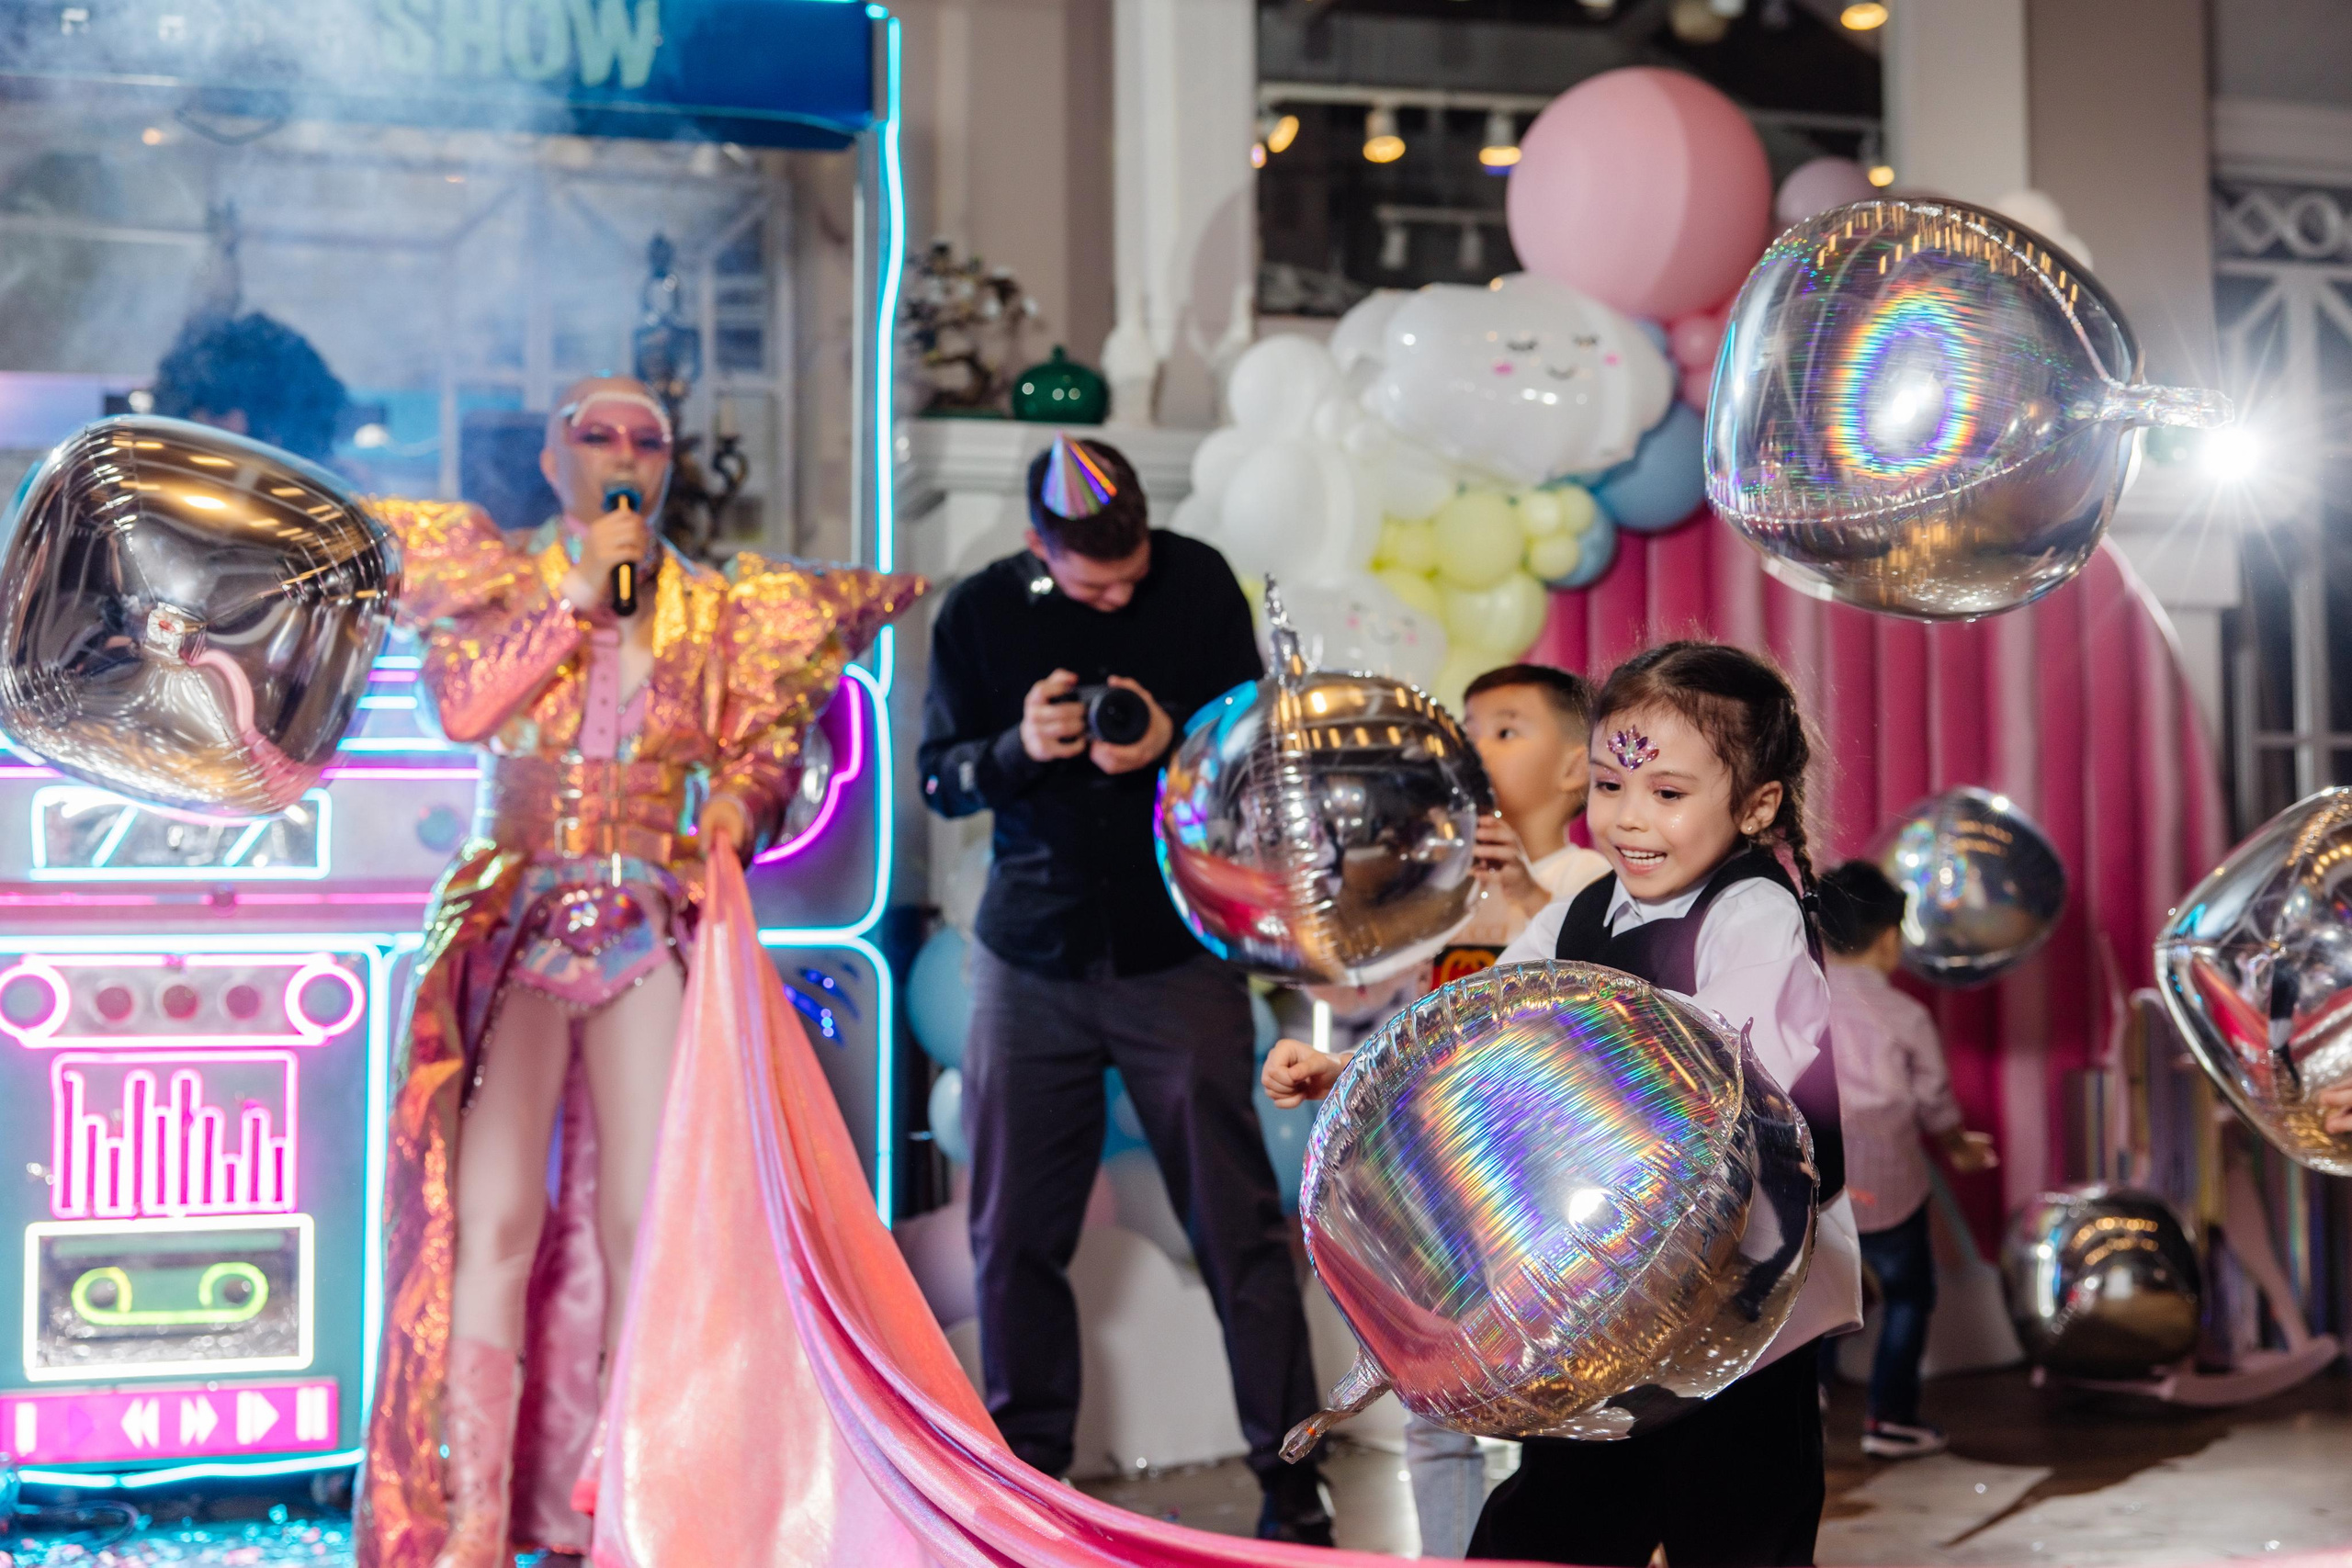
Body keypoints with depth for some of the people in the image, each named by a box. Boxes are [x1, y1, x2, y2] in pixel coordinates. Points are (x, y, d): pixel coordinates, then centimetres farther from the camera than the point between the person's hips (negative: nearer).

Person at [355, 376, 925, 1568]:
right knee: (494, 1214, -12)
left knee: (642, 1221, -4)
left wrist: (734, 810, -9)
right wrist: (580, 594, -7)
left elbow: (759, 753, 12)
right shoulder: (494, 576, 10)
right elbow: (465, 705, -7)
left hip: (654, 930, 2)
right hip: (512, 924, -1)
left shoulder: (722, 612, 13)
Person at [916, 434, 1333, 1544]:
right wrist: (1019, 748, -17)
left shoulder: (1199, 584, -2)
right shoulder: (980, 613, 1)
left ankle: (1292, 1485, 9)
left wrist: (1172, 744, -20)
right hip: (1030, 955, 2)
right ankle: (1026, 1472, 23)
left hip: (1178, 953, -2)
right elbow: (938, 778, 4)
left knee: (1237, 1222, -2)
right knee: (1014, 1231, 7)